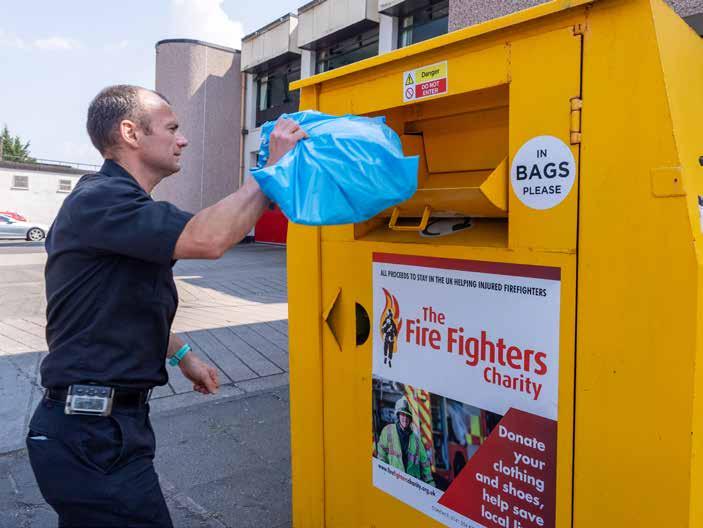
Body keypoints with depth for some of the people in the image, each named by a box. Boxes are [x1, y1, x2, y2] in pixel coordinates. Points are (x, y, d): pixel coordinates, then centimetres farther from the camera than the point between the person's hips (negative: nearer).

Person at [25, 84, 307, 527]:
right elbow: (208, 238, -36)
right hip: (93, 434, -10)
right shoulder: (99, 201, -20)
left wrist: (181, 355, 19)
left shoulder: (113, 200, 15)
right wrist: (275, 167, -24)